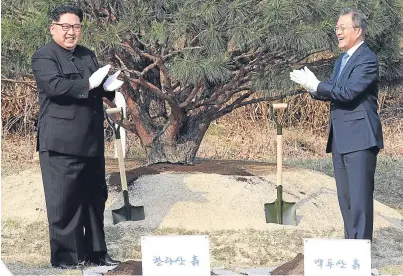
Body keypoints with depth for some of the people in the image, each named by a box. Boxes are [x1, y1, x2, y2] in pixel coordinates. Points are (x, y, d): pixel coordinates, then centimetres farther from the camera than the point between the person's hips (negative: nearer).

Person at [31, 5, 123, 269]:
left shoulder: (88, 55, 18)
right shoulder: (44, 57, -5)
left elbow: (98, 88, 16)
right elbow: (55, 86, -21)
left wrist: (108, 86, -7)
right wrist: (90, 84, -20)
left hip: (92, 141, 7)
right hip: (61, 143, -7)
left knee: (95, 198, 12)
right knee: (63, 201, -4)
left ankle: (96, 251, 22)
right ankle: (65, 256, 3)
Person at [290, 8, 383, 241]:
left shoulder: (367, 60, -12)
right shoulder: (342, 60, 19)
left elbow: (348, 92, -22)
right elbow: (332, 92, 17)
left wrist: (315, 85, -17)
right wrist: (311, 86, -3)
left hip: (359, 138, -9)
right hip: (340, 139, 9)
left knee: (360, 195, -9)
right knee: (345, 196, 12)